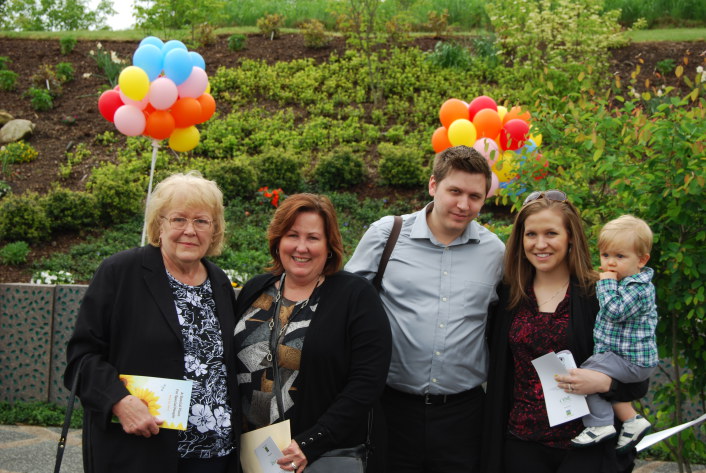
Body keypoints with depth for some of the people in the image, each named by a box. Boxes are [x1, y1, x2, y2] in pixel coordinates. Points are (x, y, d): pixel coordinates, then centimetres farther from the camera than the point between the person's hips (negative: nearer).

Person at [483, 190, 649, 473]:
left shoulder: (598, 296, -5)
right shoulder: (509, 297, 5)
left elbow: (638, 382, -3)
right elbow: (496, 374, 14)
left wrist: (604, 382, -21)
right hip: (522, 446, 3)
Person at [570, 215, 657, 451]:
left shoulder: (639, 289, -20)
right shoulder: (625, 282, 12)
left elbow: (614, 311, -30)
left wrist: (606, 283, -20)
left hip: (632, 361, -11)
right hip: (622, 356, 11)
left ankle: (600, 425, -8)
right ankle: (632, 420, 23)